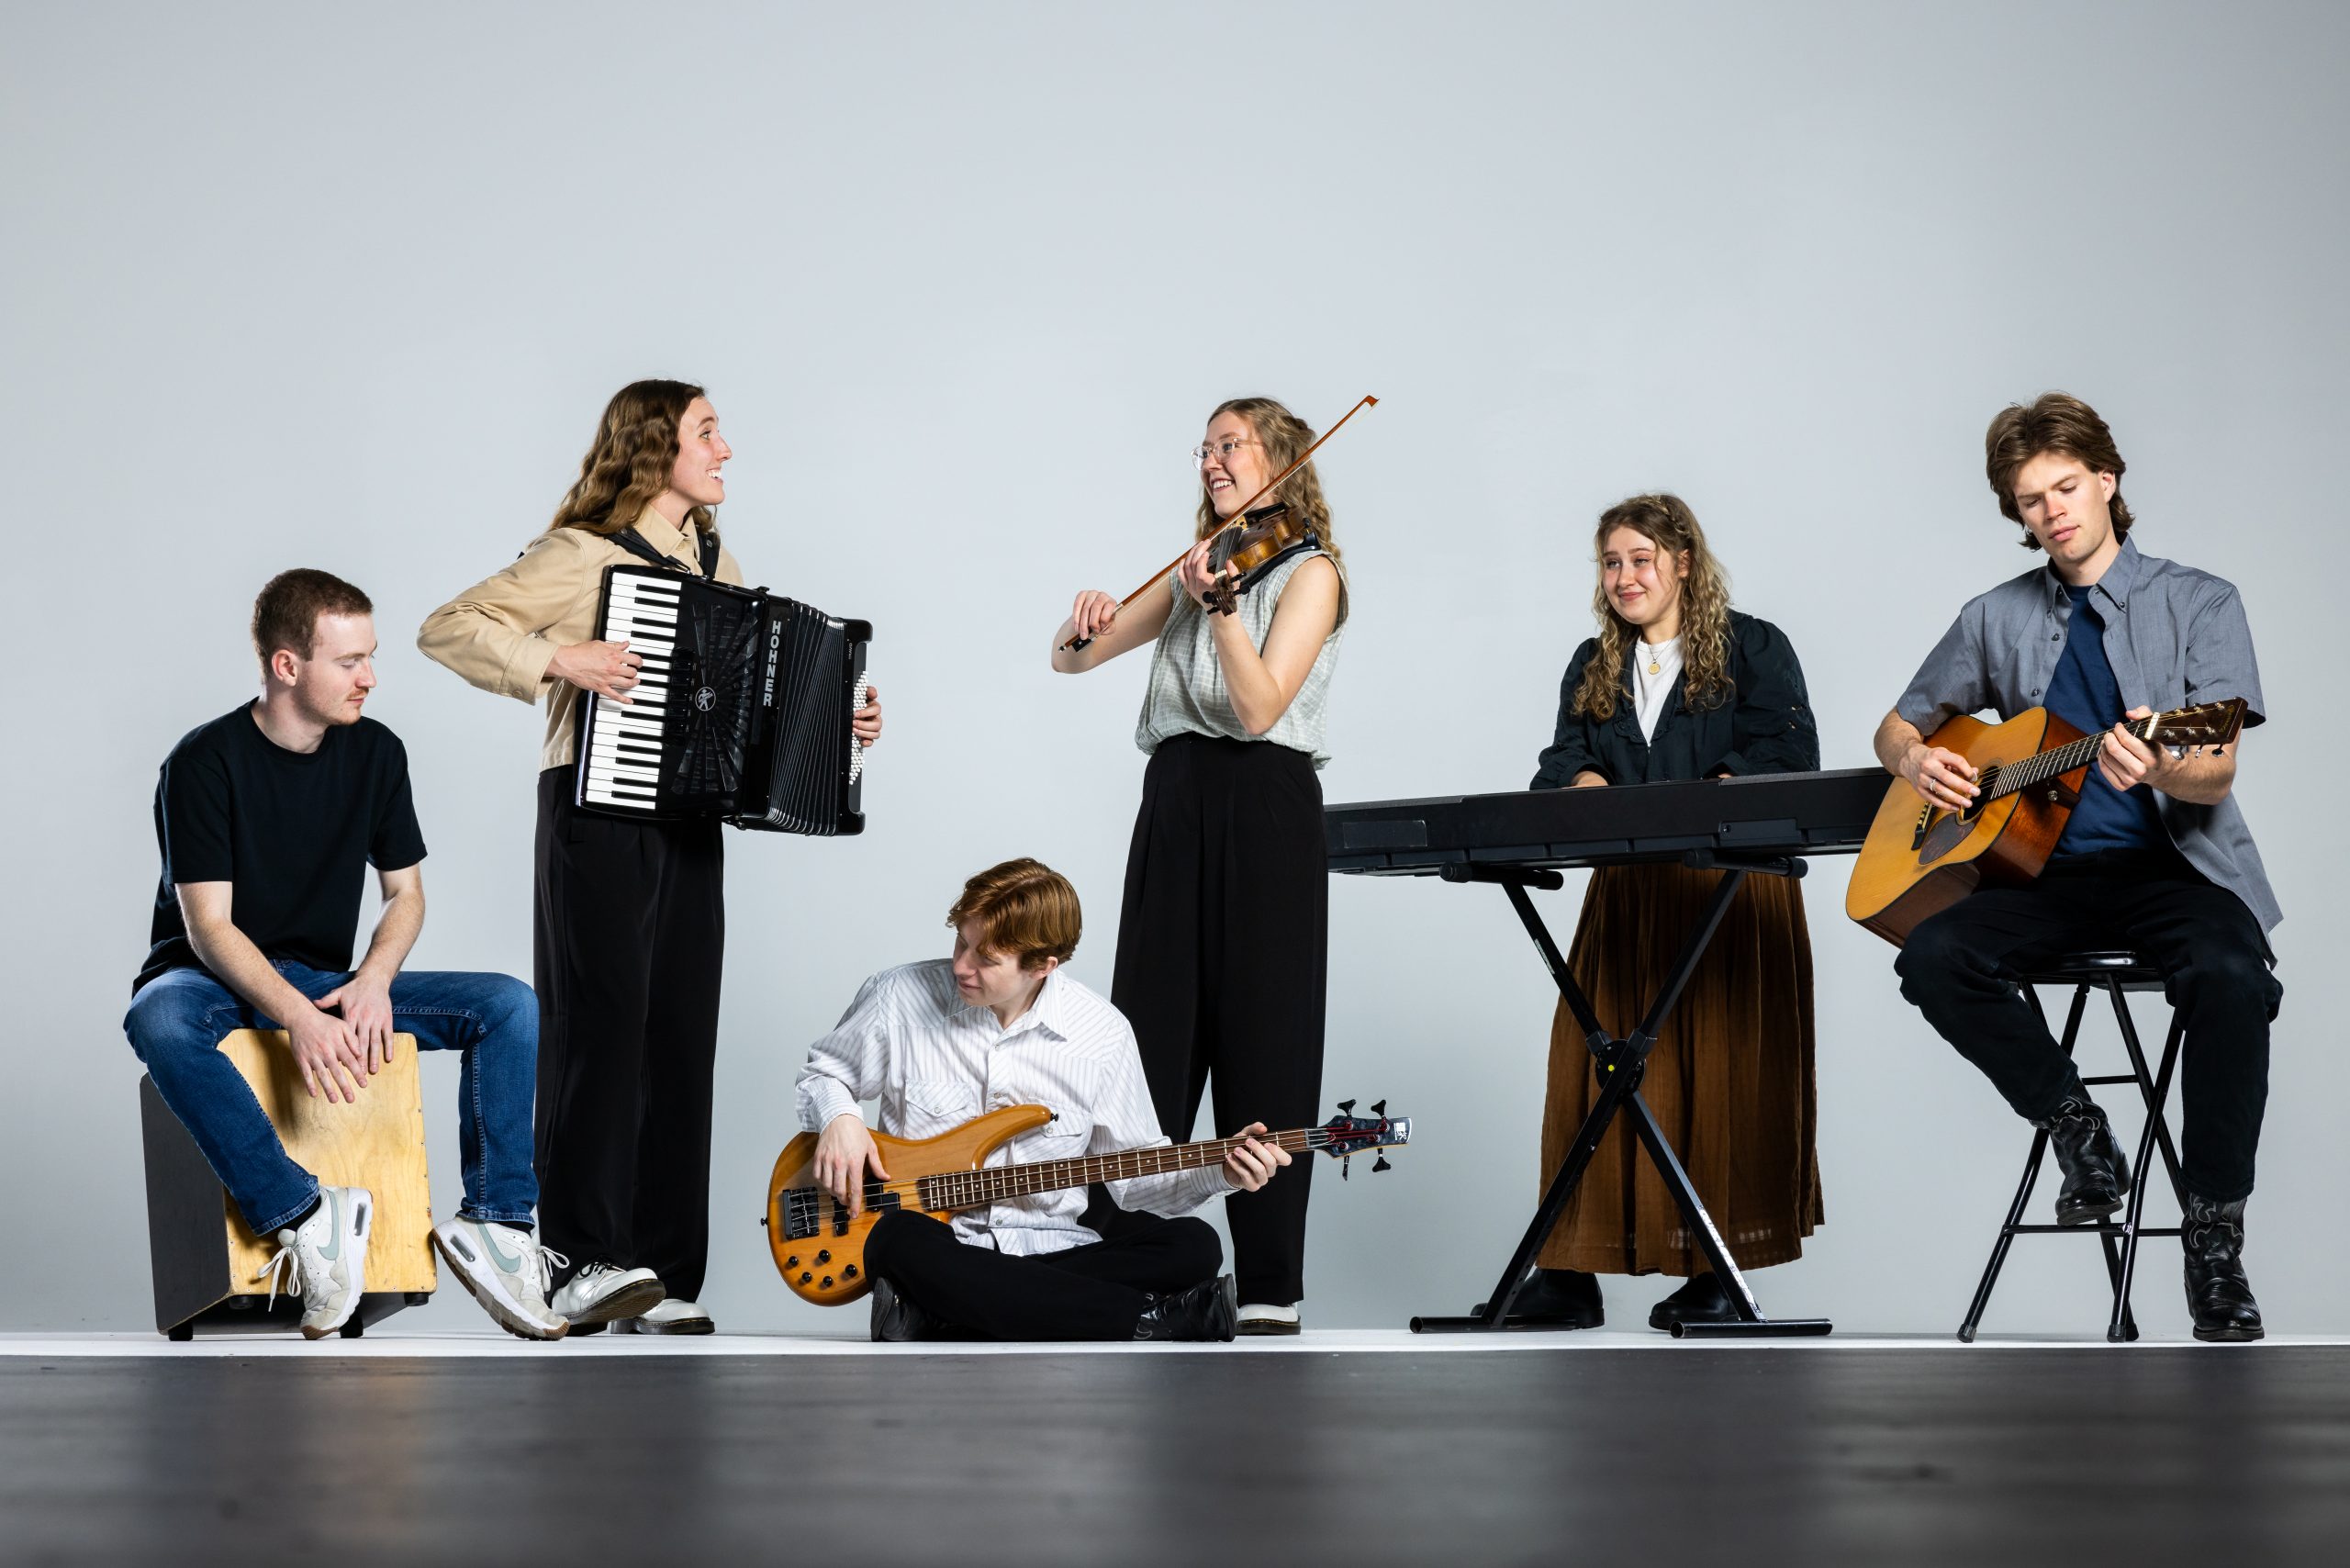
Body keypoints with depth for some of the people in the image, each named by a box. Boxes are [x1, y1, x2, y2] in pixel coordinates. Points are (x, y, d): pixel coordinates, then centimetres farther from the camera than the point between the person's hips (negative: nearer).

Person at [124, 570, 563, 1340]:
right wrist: (297, 1017, -35)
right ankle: (303, 1213, -38)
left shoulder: (375, 753, 2)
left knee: (509, 1004, -15)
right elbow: (208, 926, -19)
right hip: (214, 979, -5)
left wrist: (373, 980, -15)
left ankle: (493, 1220, -19)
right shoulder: (206, 762, -14)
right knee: (160, 1022, -41)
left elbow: (406, 892, 8)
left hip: (325, 982, 5)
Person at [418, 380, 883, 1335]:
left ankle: (661, 1275, 7)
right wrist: (557, 658, -22)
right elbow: (447, 628, -11)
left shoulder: (717, 565, 17)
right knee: (601, 1021, -14)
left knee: (681, 1038, 4)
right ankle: (587, 1260, -16)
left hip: (690, 823, 7)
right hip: (598, 816, -7)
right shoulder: (584, 555, -5)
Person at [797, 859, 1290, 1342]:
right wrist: (839, 1116, -7)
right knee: (899, 1240, -39)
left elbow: (1136, 1171, 9)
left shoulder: (1101, 1034, 0)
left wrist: (1221, 1171, -8)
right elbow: (823, 1072, 15)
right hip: (943, 1247, -1)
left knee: (1194, 1248, -24)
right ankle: (1158, 1317, -32)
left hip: (1050, 1251, 1)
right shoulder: (899, 997, -3)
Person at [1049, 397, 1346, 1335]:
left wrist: (1218, 603, -22)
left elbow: (1260, 708, -13)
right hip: (1173, 805, 6)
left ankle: (1270, 1288, -1)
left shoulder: (1306, 571, -1)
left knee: (1262, 1043, -4)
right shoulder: (1194, 570, 18)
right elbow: (1071, 659, 15)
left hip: (1264, 809, -6)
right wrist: (1083, 627, -8)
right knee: (1148, 1038, 3)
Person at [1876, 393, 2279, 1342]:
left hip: (2175, 863, -3)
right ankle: (2076, 1127, -8)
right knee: (1934, 958, -27)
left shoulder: (2199, 604, 3)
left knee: (2231, 976, -36)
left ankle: (2214, 1236, -23)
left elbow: (2217, 772, -9)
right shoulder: (1998, 619, 14)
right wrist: (1919, 761, -2)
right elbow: (1897, 727, 23)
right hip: (2049, 868, 3)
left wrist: (2158, 770, -33)